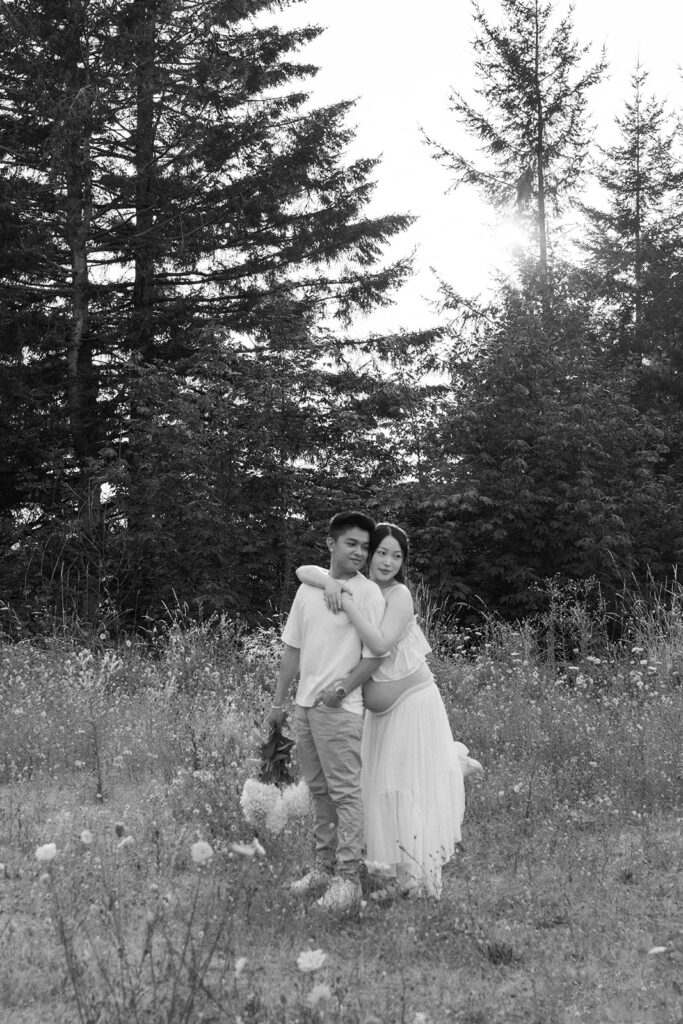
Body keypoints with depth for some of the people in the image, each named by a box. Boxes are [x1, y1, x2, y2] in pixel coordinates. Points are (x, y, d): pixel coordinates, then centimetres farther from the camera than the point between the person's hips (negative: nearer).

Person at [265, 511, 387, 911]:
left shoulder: (369, 593, -5)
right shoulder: (308, 589, 12)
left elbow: (375, 655, -8)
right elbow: (292, 649, 15)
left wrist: (342, 690, -16)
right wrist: (279, 702, 15)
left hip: (340, 709, -6)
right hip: (305, 705, 6)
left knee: (345, 792, -6)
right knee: (320, 790, 13)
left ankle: (348, 876, -1)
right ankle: (324, 867, 23)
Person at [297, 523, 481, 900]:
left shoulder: (398, 595, -15)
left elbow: (380, 645, -29)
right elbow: (303, 571, -2)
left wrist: (348, 603, -30)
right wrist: (330, 582, -22)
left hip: (412, 702, -6)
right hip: (378, 710, 6)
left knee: (412, 788, -1)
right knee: (384, 789, 13)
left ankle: (416, 878, 9)